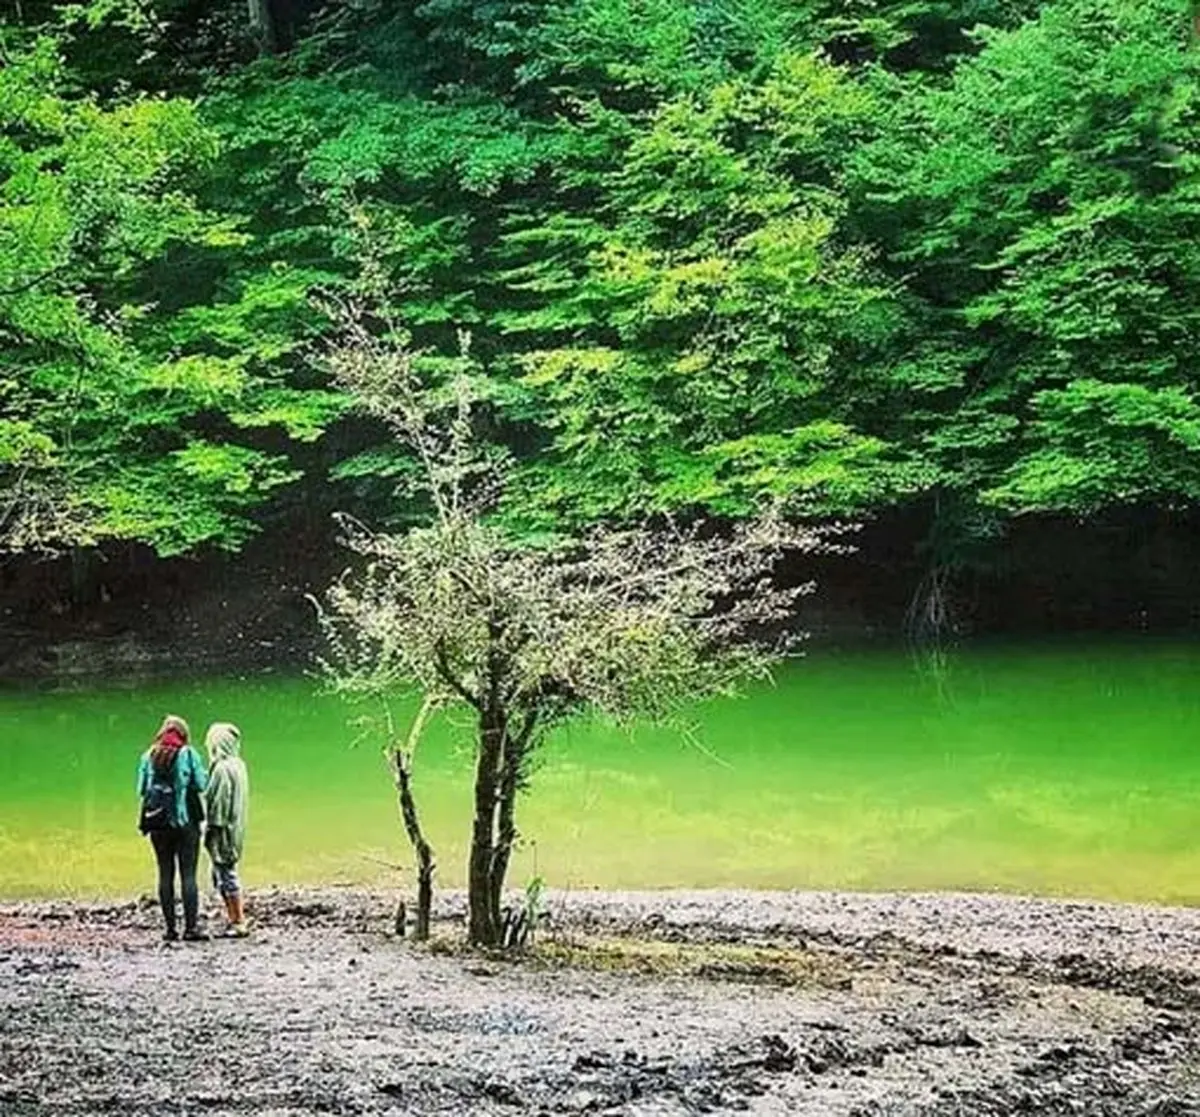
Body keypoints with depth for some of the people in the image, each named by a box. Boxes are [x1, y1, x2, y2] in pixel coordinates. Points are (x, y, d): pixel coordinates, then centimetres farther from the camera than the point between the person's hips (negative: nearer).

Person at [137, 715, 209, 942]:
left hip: (158, 823, 3)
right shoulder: (188, 754, -4)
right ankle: (191, 927, -7)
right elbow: (201, 784, -6)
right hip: (186, 821, -3)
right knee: (188, 874, -2)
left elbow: (141, 789, 5)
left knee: (165, 874, 7)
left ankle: (170, 928, 6)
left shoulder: (148, 757, 4)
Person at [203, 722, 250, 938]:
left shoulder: (222, 768, -18)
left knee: (226, 874, -4)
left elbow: (219, 801, -19)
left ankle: (239, 922, 0)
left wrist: (212, 830, -15)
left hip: (224, 830, -9)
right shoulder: (238, 765, 11)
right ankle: (233, 919, 19)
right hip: (235, 828, 9)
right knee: (221, 876, 16)